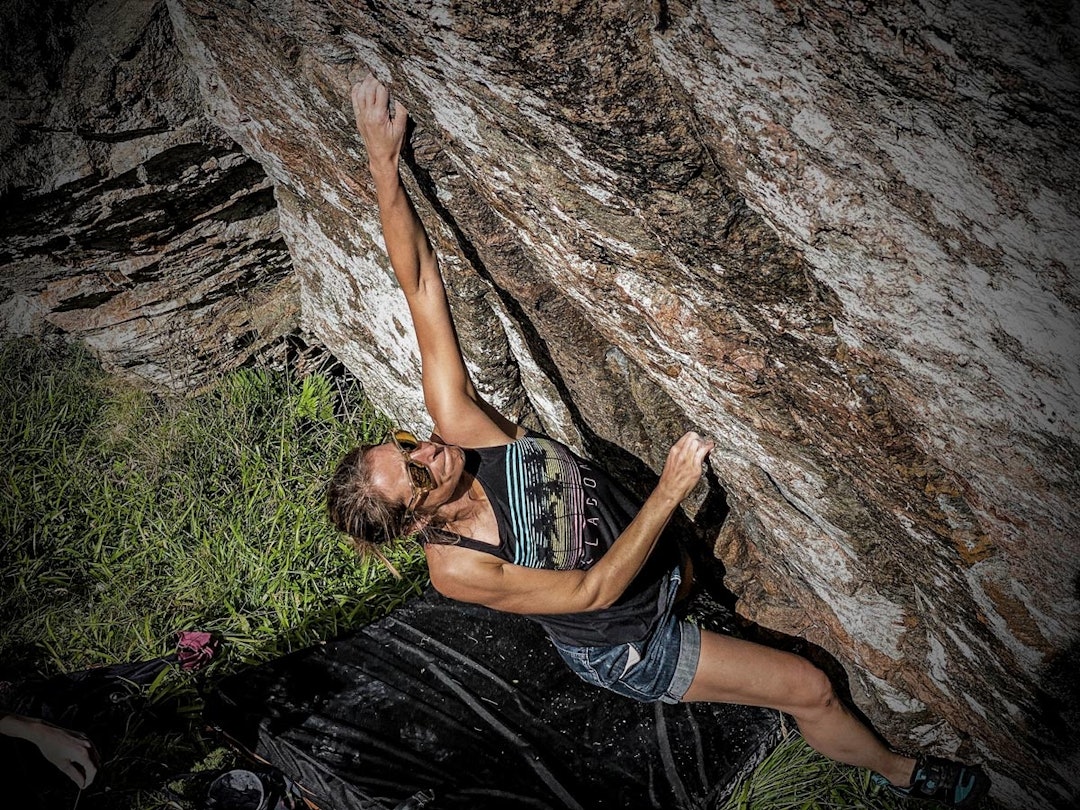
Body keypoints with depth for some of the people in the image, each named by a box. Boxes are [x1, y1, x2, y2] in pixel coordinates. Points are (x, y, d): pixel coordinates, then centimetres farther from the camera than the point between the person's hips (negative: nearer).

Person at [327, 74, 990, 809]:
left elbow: (423, 289, -25)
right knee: (811, 688, 5)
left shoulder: (457, 426, -22)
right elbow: (593, 591, -30)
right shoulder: (457, 568, -33)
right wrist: (670, 492, -37)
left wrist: (384, 163, -29)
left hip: (654, 559, 5)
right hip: (626, 647, -5)